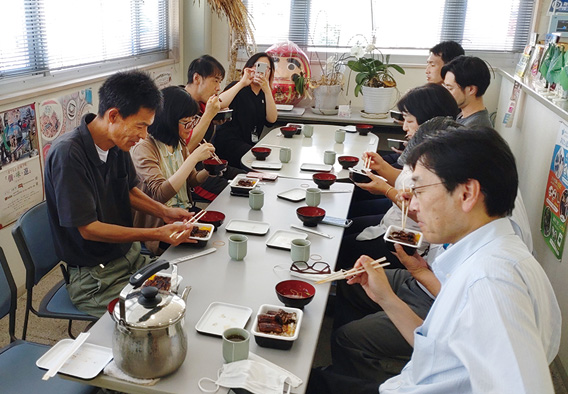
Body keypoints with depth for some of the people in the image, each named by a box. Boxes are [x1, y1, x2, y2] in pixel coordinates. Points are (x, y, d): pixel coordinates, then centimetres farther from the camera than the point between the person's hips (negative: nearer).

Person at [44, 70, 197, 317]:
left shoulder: (118, 144, -2)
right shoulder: (68, 154, -23)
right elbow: (88, 228, -22)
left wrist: (163, 211, -1)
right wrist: (157, 234, -23)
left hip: (129, 255, 7)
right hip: (94, 276, -7)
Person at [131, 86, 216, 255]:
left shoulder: (179, 143, 8)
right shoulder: (143, 148, -16)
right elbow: (161, 194, -28)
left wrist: (207, 171, -3)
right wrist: (193, 158, -29)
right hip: (160, 226, -7)